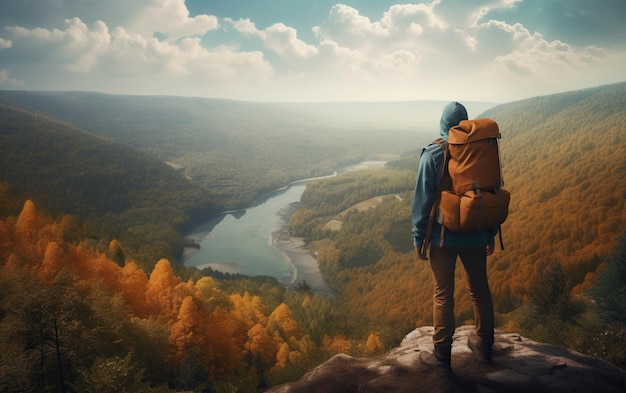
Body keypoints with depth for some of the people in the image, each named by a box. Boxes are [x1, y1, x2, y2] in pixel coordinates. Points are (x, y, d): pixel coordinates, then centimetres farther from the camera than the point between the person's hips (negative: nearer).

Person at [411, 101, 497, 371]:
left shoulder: (433, 155, -12)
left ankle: (442, 354, 14)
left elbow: (423, 199, -12)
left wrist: (418, 238, -3)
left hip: (443, 236, -3)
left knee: (443, 295, 6)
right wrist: (491, 235, 15)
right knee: (479, 289, 18)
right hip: (476, 236, 3)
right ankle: (484, 344, 33)